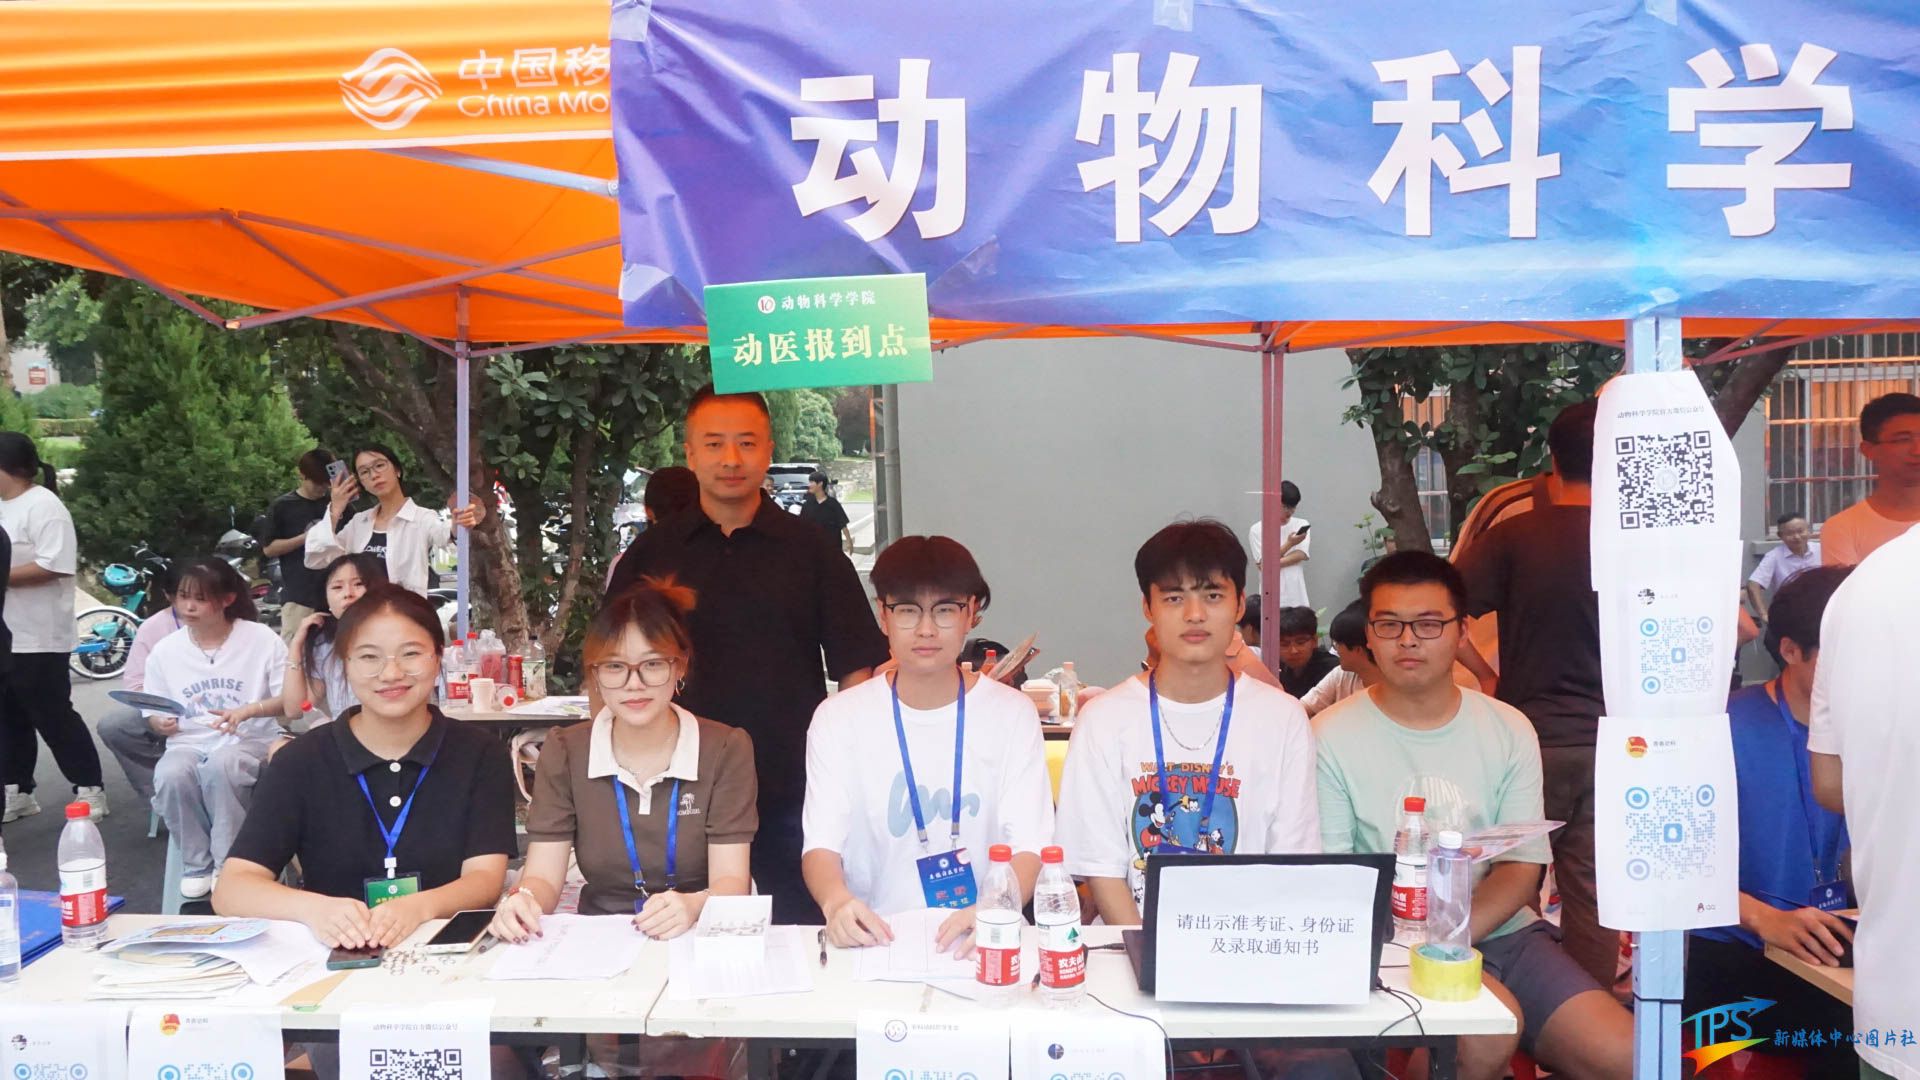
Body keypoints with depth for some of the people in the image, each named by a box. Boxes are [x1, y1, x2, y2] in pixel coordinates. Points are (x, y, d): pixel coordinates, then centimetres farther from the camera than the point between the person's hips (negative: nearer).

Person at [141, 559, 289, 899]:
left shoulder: (262, 639, -4)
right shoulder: (165, 651, 6)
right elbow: (154, 715, 13)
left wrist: (248, 711, -22)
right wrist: (160, 724, -12)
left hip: (250, 741, -3)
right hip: (189, 743, 3)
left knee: (221, 766, -37)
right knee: (170, 775, -32)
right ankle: (197, 865, -10)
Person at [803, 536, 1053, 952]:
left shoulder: (1011, 712, 5)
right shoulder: (839, 717, 5)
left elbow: (1029, 846, -3)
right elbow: (821, 844, -2)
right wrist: (836, 900, -25)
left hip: (979, 945, -1)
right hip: (875, 940, 1)